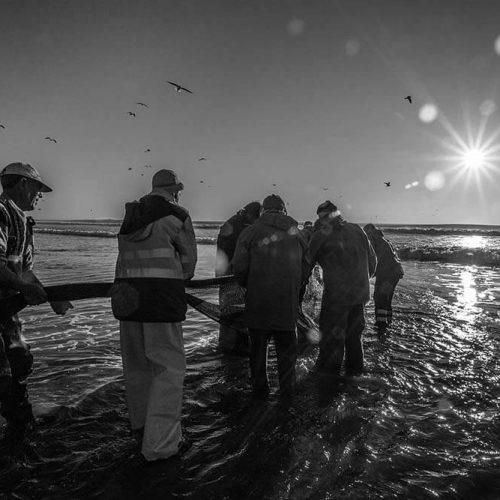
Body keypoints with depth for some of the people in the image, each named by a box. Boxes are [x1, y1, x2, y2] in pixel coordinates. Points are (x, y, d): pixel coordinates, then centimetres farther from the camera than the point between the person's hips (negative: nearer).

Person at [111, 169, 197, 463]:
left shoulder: (131, 217, 14)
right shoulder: (177, 215, -3)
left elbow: (129, 256, 12)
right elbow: (189, 259, 3)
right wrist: (180, 280, 23)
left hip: (127, 294, 7)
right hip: (162, 296, -7)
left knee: (137, 365, 18)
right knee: (168, 367, 2)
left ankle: (141, 427, 36)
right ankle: (160, 443, 6)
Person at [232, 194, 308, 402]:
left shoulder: (250, 232, -4)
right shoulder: (296, 233, 4)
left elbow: (239, 267, -9)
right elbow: (306, 266, 7)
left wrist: (248, 285, 9)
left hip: (258, 301, -1)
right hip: (287, 301, 2)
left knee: (258, 347, 12)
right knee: (286, 348, 14)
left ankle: (260, 390, 21)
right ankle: (287, 392, 20)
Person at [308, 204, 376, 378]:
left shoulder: (321, 235, -8)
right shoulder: (357, 230, 6)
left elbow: (308, 262, -1)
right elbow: (372, 260, 11)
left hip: (336, 293, -6)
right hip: (361, 292, 6)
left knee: (331, 333, 7)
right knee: (354, 332, 20)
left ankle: (329, 369, 17)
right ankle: (355, 369, 33)